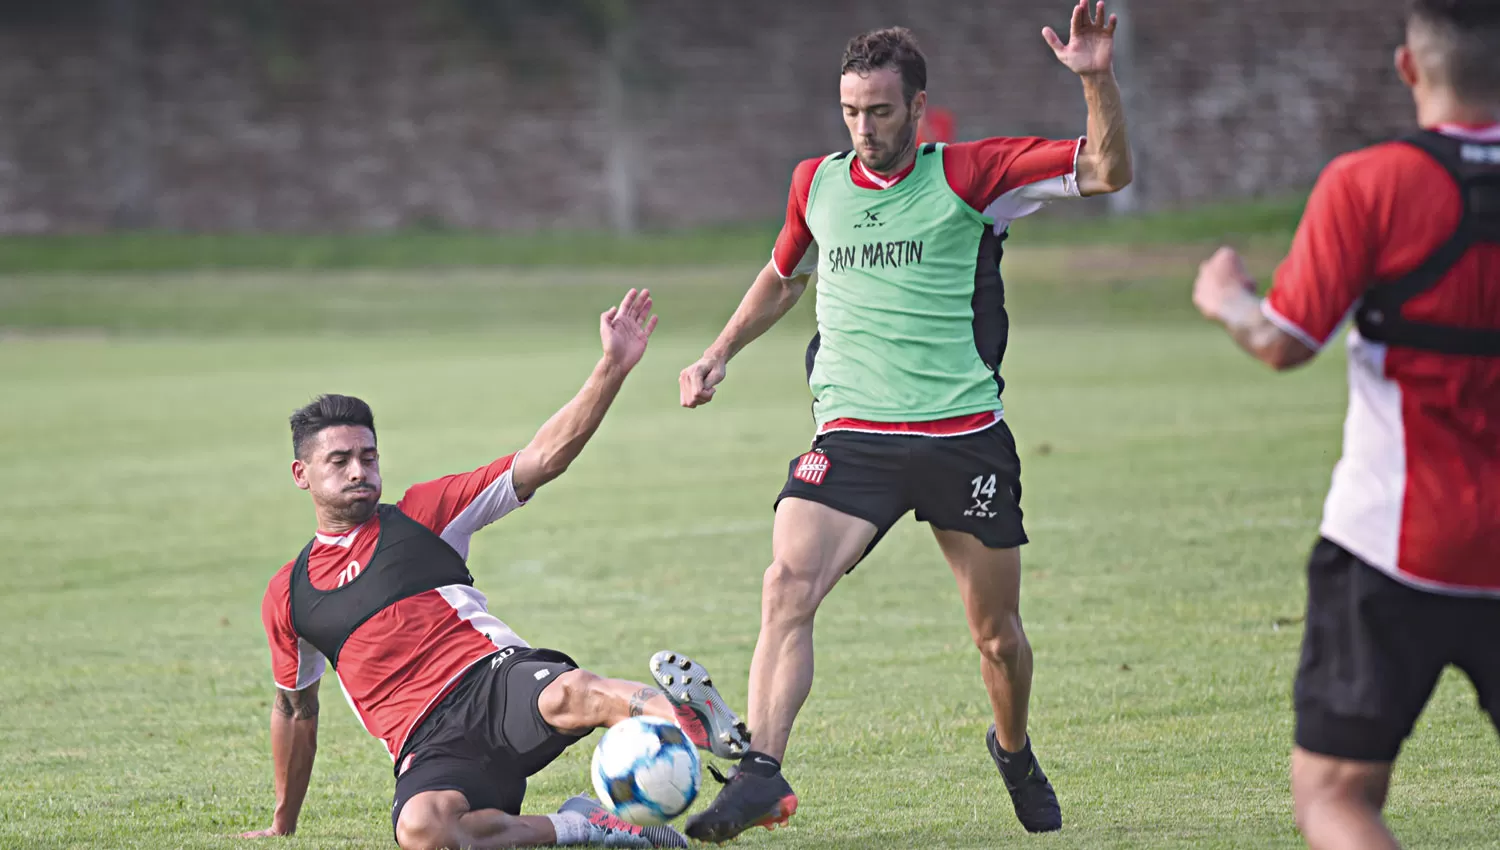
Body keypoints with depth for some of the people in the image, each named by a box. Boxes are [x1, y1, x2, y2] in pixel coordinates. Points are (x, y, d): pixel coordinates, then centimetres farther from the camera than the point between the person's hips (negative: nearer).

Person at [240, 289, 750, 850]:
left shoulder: (422, 515, 14)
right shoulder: (287, 596, 19)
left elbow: (542, 460, 7)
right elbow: (296, 708, 33)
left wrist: (612, 369, -4)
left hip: (497, 678, -1)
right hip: (429, 748, 1)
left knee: (569, 694, -42)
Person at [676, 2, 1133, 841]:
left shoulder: (971, 175, -1)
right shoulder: (816, 184, 10)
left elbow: (1109, 171, -6)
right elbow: (784, 277, 31)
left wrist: (1097, 80, -19)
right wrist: (720, 354, 25)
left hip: (965, 436, -1)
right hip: (852, 435, 2)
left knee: (998, 635, 8)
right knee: (788, 585, -23)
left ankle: (1015, 751, 38)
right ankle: (761, 772, -29)